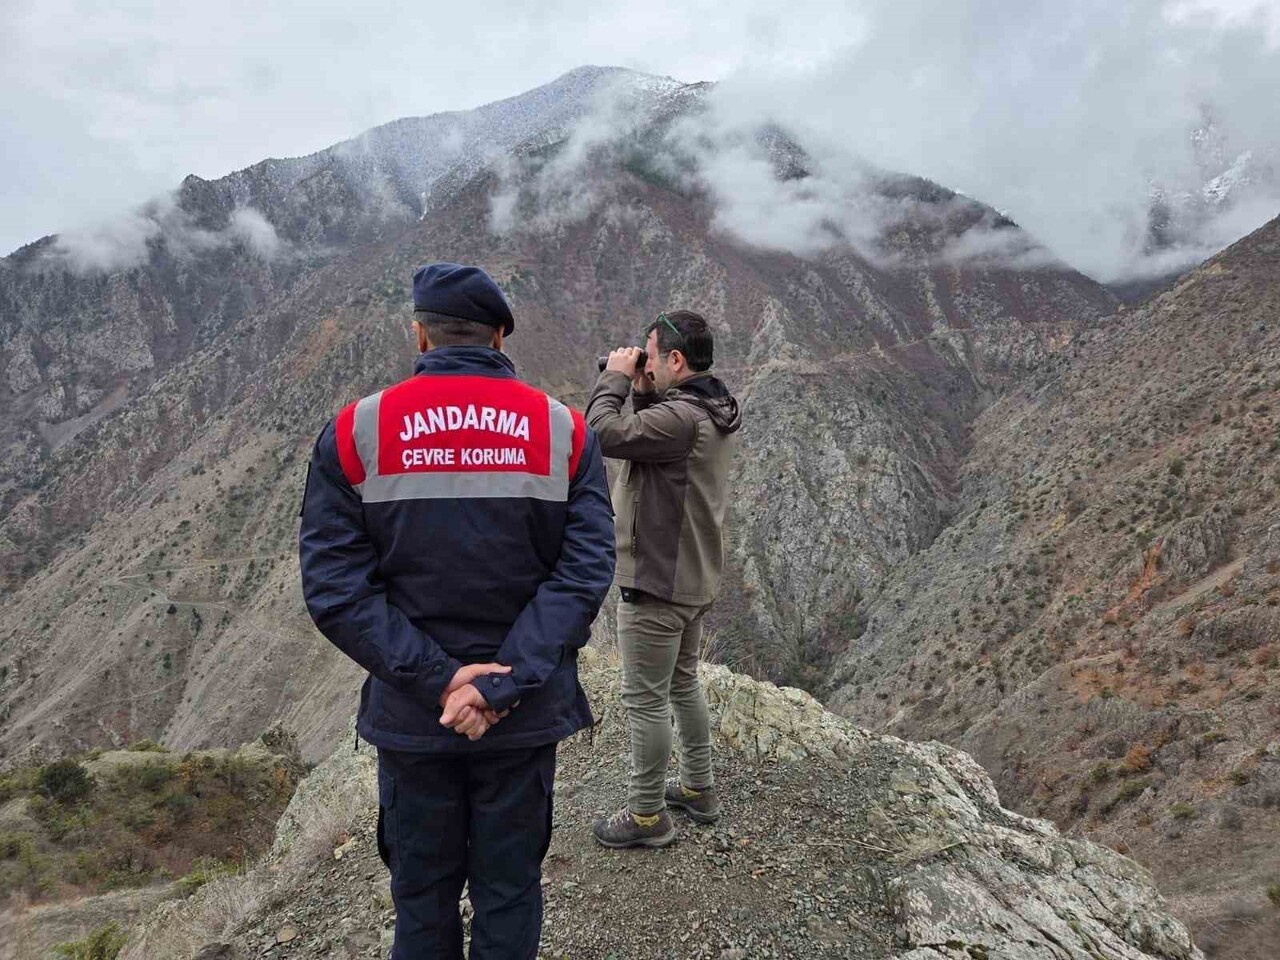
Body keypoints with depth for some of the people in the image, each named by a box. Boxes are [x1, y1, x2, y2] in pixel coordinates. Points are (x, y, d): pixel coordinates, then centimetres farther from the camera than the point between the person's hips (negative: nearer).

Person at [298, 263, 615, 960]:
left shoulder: (355, 433, -6)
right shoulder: (565, 432, -5)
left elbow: (333, 587, -12)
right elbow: (586, 573, -14)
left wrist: (438, 679, -14)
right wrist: (503, 687, -17)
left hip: (409, 717, 0)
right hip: (526, 716, 0)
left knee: (423, 899, 19)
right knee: (509, 891, 17)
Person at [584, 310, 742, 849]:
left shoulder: (679, 418, -26)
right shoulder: (714, 410, 6)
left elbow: (602, 434, -31)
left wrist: (615, 377, -16)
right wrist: (642, 394, 4)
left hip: (656, 584, -10)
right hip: (695, 578, 10)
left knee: (645, 701, 4)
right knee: (684, 685, 23)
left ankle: (647, 816, 18)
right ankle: (698, 789, 37)